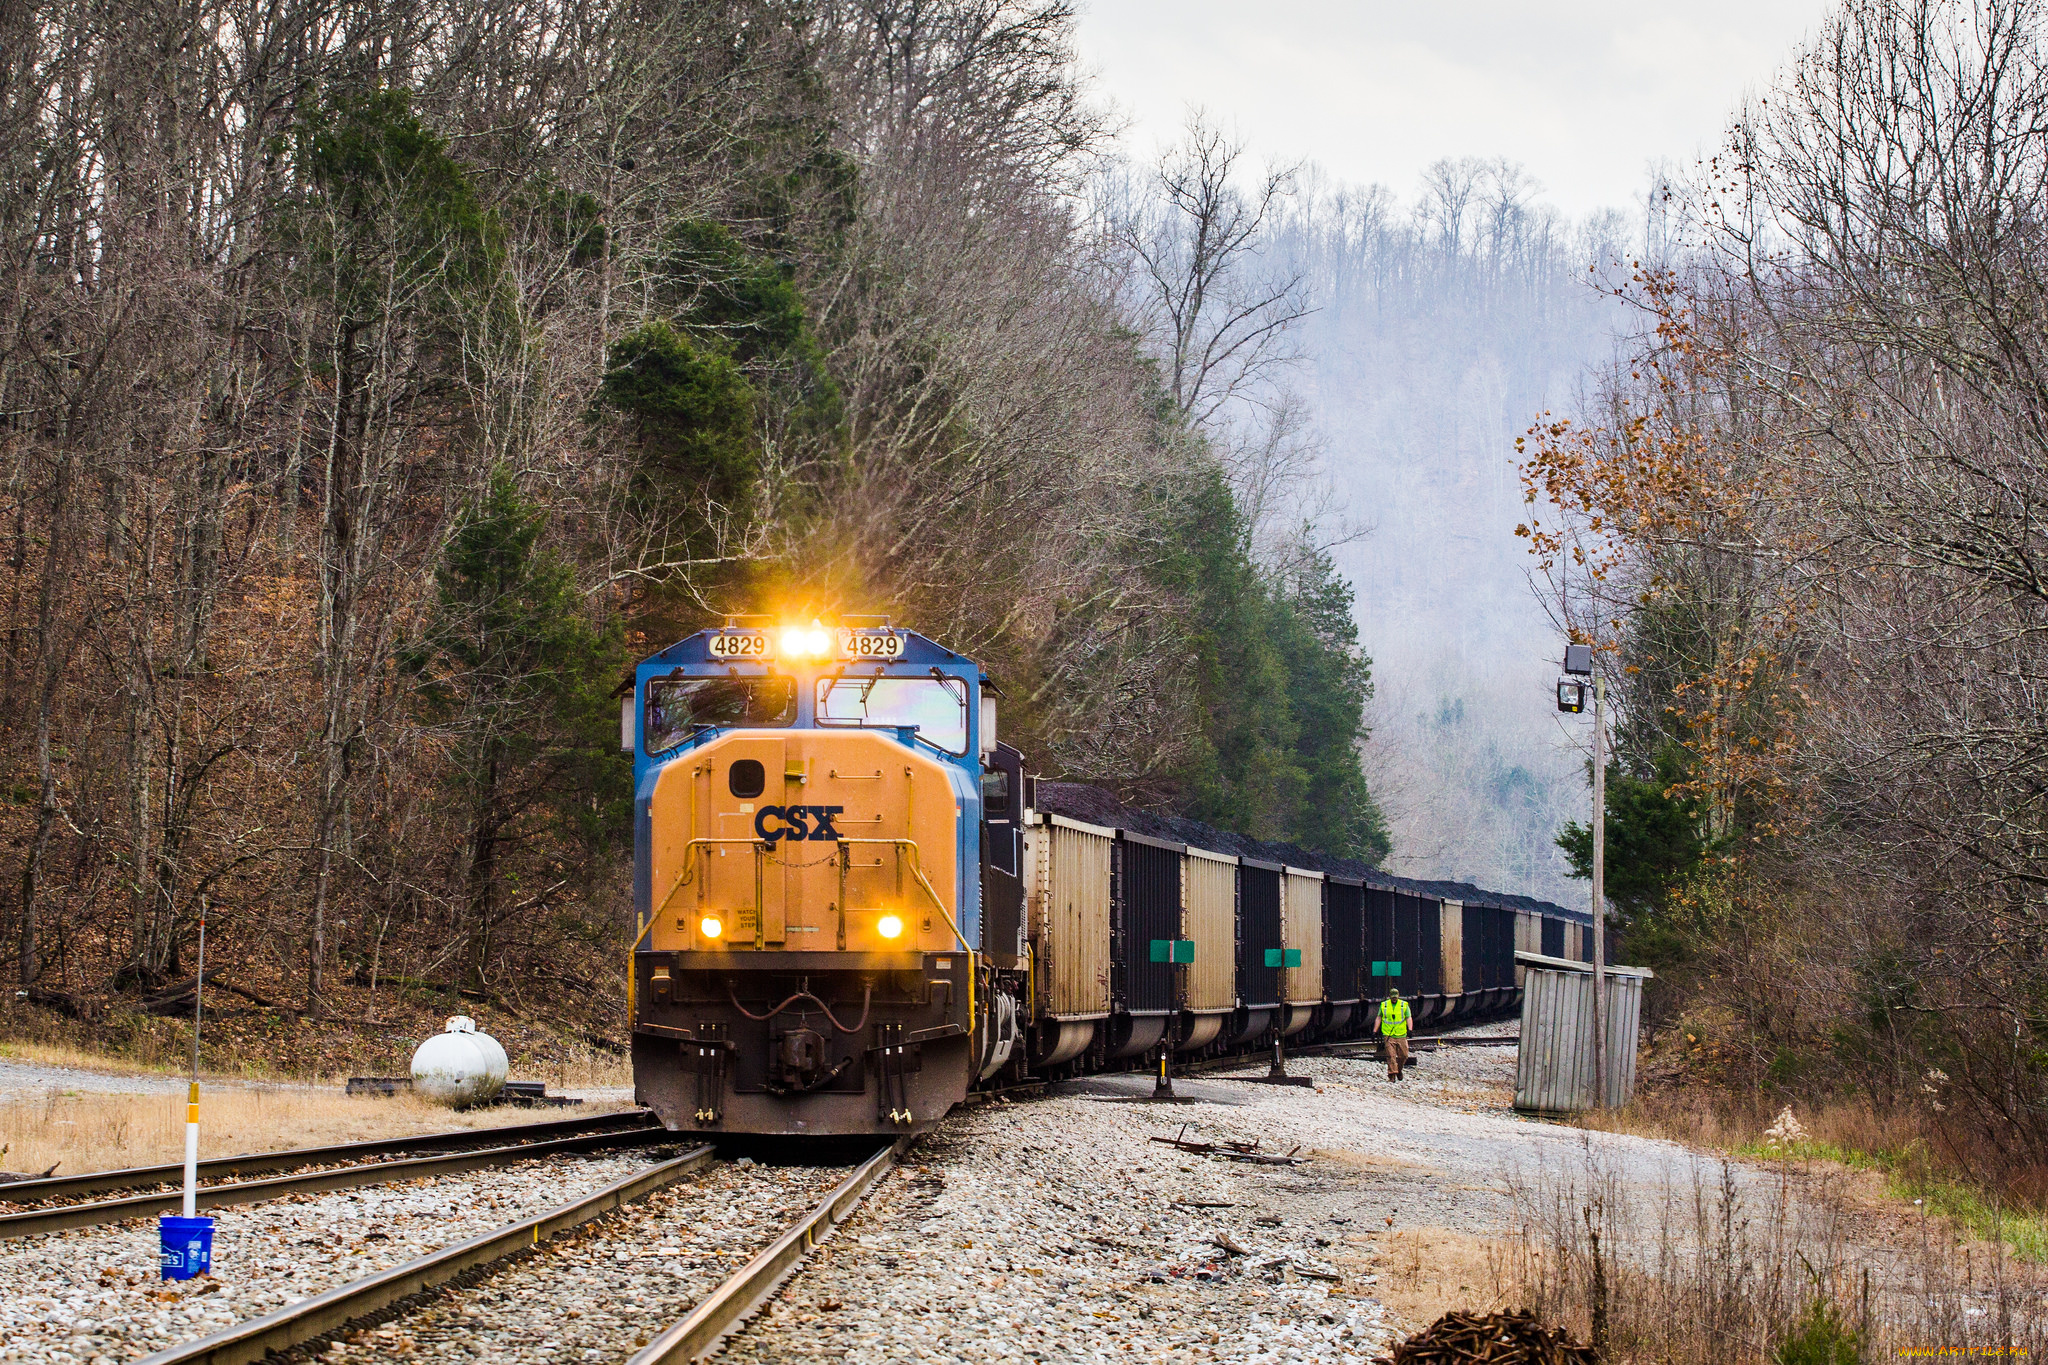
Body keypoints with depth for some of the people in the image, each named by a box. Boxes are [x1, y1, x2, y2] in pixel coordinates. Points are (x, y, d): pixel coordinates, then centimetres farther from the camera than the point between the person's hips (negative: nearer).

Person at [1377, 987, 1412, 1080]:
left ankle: (1399, 1070, 27)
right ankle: (1392, 1074, -9)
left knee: (1403, 1055, 2)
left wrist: (1410, 1029, -14)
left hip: (1401, 1035, 1)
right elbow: (1379, 1018, 14)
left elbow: (1408, 1017, 1)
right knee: (1391, 1055, -10)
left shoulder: (1404, 1005, 6)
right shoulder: (1384, 1005, 9)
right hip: (1388, 1035, 0)